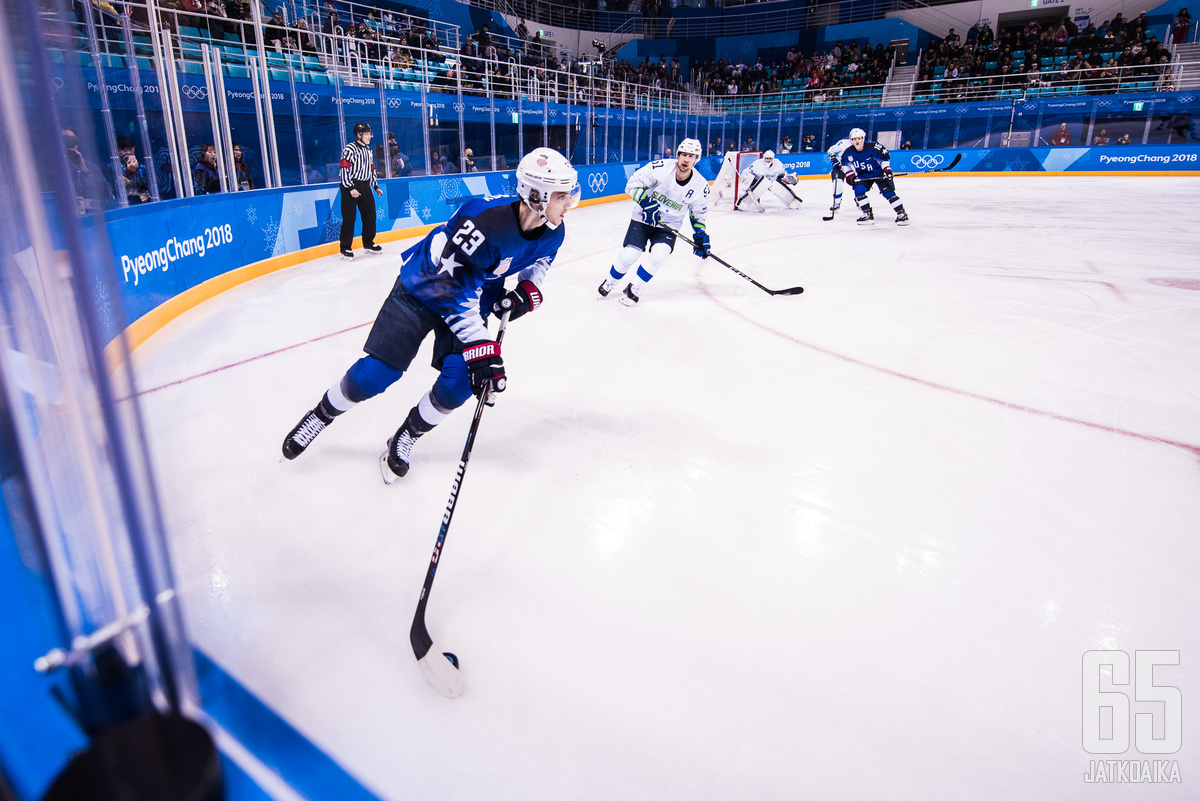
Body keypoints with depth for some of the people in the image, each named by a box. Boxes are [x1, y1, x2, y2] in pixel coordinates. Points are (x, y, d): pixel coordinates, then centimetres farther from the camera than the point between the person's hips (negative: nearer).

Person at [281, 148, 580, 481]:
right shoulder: (484, 220, -37)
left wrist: (529, 289, -10)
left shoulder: (552, 231, -15)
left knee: (459, 382, -12)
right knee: (377, 372, -5)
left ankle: (404, 439, 15)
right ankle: (321, 415, 25)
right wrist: (480, 349, -36)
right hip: (423, 287, -5)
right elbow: (454, 291, -33)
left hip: (476, 296, 5)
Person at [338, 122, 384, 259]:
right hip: (350, 187, -8)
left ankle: (369, 243, 26)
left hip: (365, 186, 8)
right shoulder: (349, 149, -11)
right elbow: (343, 170, -16)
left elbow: (371, 169, 23)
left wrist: (376, 186, 19)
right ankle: (346, 248, 0)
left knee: (370, 215, 11)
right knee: (349, 218, -6)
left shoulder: (368, 150, 15)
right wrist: (351, 188, -22)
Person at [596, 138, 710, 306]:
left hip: (669, 225, 2)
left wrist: (701, 236, -4)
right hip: (643, 218, -2)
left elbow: (698, 215, 6)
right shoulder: (660, 168, -19)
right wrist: (646, 202, -27)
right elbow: (633, 183, -15)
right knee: (629, 254, -13)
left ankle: (634, 289, -2)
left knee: (659, 254, -23)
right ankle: (610, 283, 18)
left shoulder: (700, 185, -9)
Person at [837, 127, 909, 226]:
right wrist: (849, 175, -4)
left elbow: (885, 156, -10)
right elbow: (844, 163, 7)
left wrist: (887, 170, -16)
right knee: (858, 190, -18)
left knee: (888, 192, -13)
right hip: (863, 176, 4)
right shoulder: (848, 152, -12)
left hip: (879, 173, -4)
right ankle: (868, 215, -7)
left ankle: (901, 214, -3)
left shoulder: (873, 147, -23)